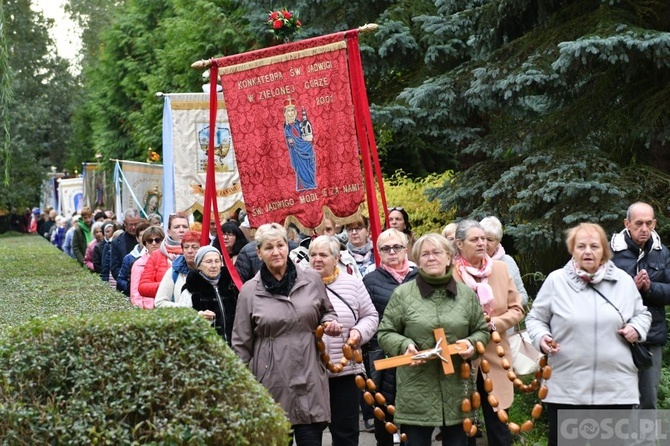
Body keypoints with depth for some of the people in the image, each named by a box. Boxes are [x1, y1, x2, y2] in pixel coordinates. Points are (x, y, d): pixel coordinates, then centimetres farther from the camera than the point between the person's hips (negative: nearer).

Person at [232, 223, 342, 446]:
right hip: (272, 382, -1)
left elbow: (326, 311, 21)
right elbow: (241, 343, 5)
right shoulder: (249, 290, 1)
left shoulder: (312, 280, 4)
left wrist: (330, 322, -2)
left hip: (309, 378, 1)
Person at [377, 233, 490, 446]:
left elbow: (482, 330, 16)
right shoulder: (402, 294, 2)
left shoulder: (466, 294, 9)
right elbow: (385, 333, 5)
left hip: (456, 390, 2)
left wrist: (472, 343, -5)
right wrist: (405, 345, -13)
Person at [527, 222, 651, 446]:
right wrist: (541, 337, -11)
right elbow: (535, 318, 9)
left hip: (616, 388, 1)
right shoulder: (556, 280, 1)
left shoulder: (623, 281, 6)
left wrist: (637, 328, -2)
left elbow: (642, 313, 19)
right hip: (566, 389, -1)